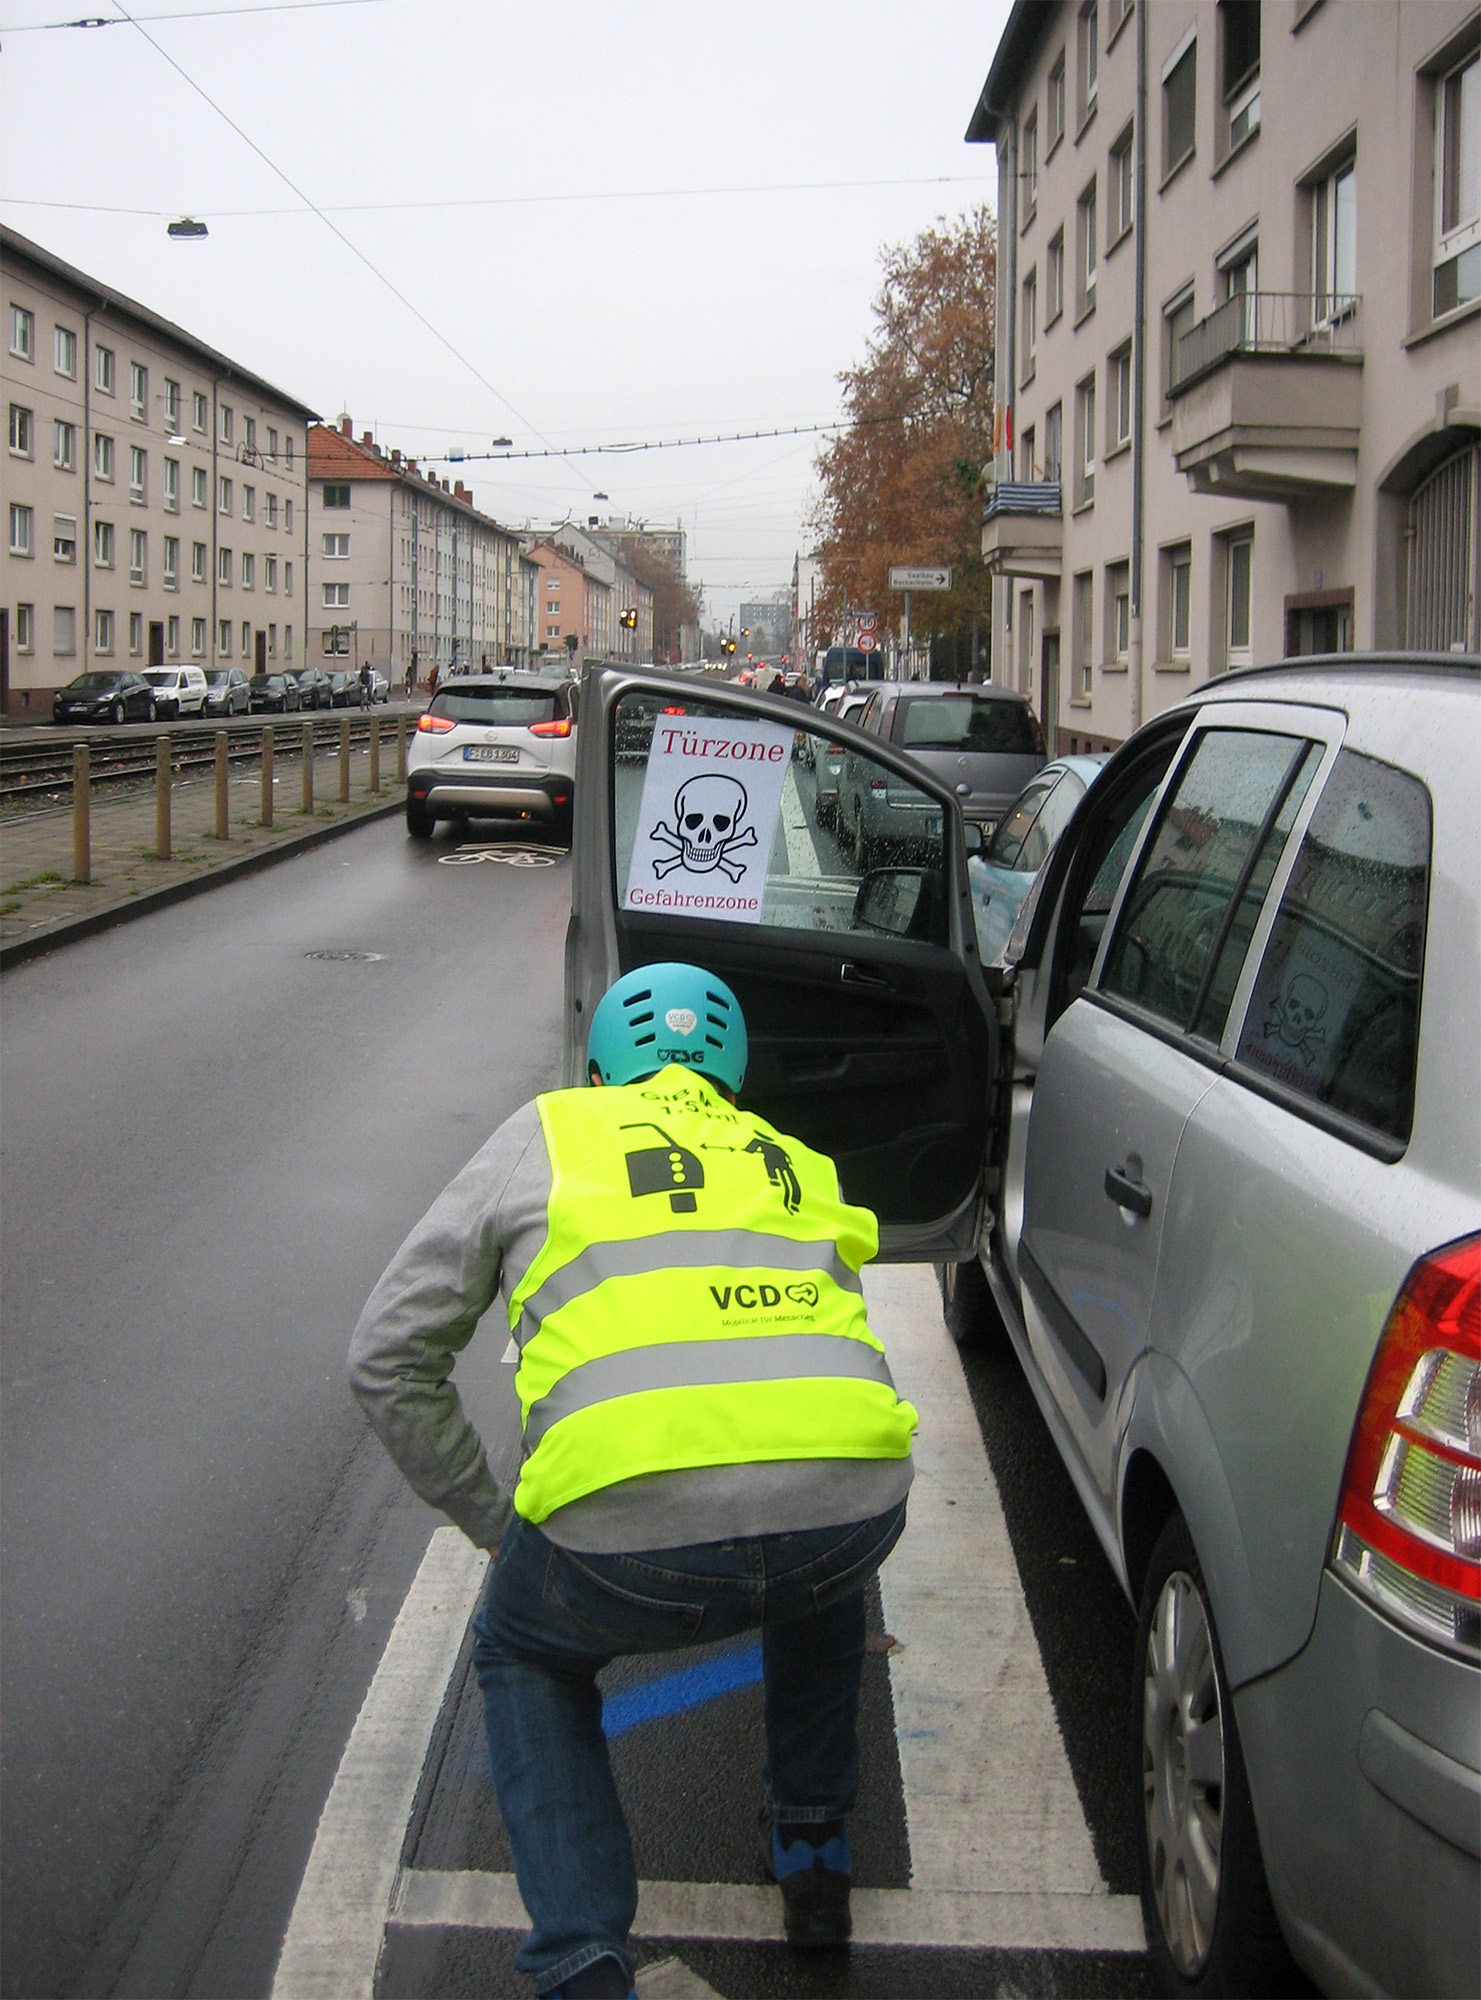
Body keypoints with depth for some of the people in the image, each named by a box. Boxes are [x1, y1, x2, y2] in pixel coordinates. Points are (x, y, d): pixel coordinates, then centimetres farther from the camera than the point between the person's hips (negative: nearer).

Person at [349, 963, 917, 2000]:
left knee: (523, 1656, 30)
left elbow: (388, 1359, 21)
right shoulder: (798, 1163, 30)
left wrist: (492, 1520, 31)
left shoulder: (546, 1135, 22)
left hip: (633, 1534, -3)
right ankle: (814, 1846, 45)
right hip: (854, 1502, 3)